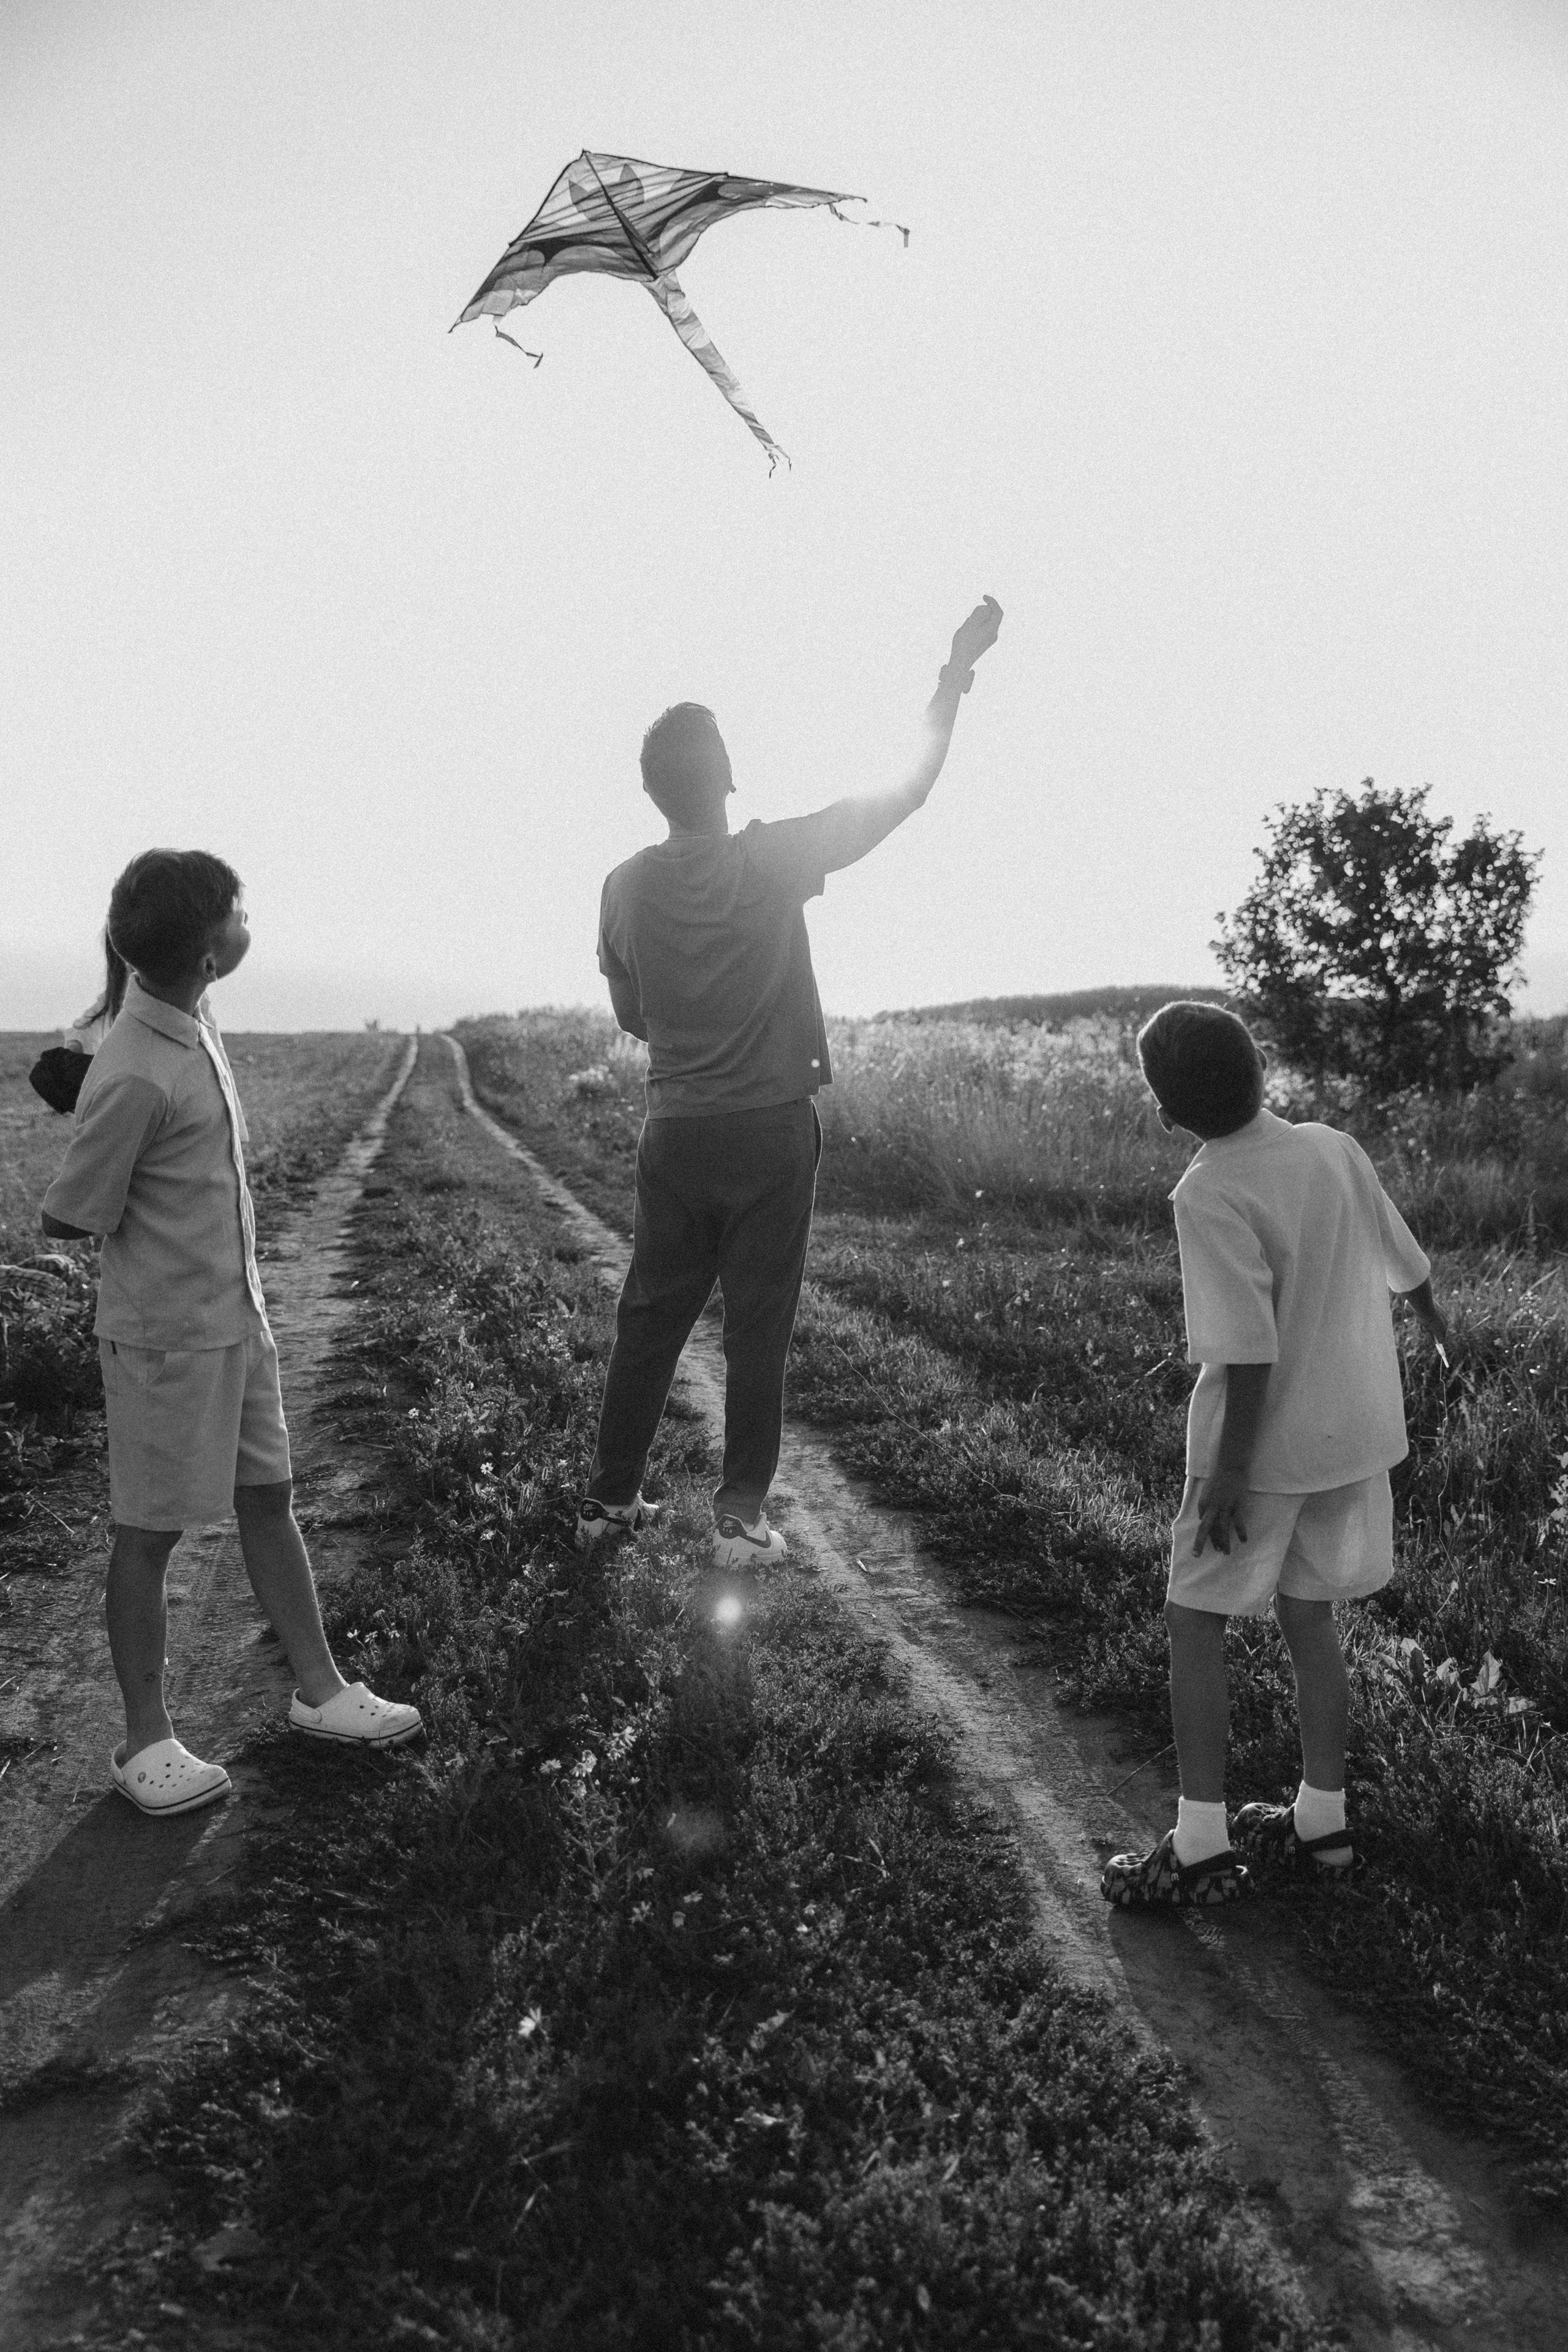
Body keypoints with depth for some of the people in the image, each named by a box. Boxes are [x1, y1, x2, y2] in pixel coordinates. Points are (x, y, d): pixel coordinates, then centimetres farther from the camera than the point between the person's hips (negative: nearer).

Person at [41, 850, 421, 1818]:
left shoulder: (194, 1023, 0)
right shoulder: (135, 1076, -25)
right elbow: (71, 1220, -15)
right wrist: (158, 1234, -2)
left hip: (237, 1317, 8)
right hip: (168, 1337, -8)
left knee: (270, 1500, 16)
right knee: (151, 1533, 6)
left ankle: (320, 1689, 30)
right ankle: (146, 1740, 22)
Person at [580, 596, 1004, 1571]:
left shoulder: (626, 888, -1)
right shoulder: (771, 860, -10)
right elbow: (909, 791, -2)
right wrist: (959, 669, 5)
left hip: (675, 1133, 3)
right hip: (771, 1132, -3)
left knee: (650, 1321, 13)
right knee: (758, 1333, 4)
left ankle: (611, 1500, 21)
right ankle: (742, 1518, 10)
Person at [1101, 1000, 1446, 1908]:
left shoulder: (1210, 1197, -22)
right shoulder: (1336, 1150, -2)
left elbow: (1250, 1348, -24)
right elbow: (1405, 1256, 12)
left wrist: (1231, 1470, -17)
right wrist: (1435, 1317, 32)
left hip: (1264, 1442, -7)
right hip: (1357, 1432, 7)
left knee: (1196, 1623, 5)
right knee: (1310, 1614, 18)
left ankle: (1202, 1847, 9)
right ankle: (1322, 1823, 27)